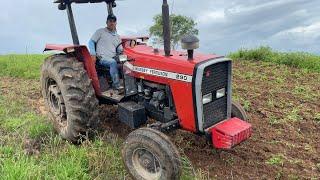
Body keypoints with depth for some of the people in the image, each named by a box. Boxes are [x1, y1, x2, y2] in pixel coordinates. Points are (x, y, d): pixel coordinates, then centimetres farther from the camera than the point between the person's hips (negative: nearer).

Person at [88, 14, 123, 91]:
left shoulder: (117, 36, 22)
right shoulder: (100, 31, 9)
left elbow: (119, 50, 21)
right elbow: (91, 42, 5)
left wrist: (122, 50, -3)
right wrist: (93, 54, -6)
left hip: (113, 58, 5)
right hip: (102, 57, -5)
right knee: (113, 62, -36)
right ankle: (116, 84, -32)